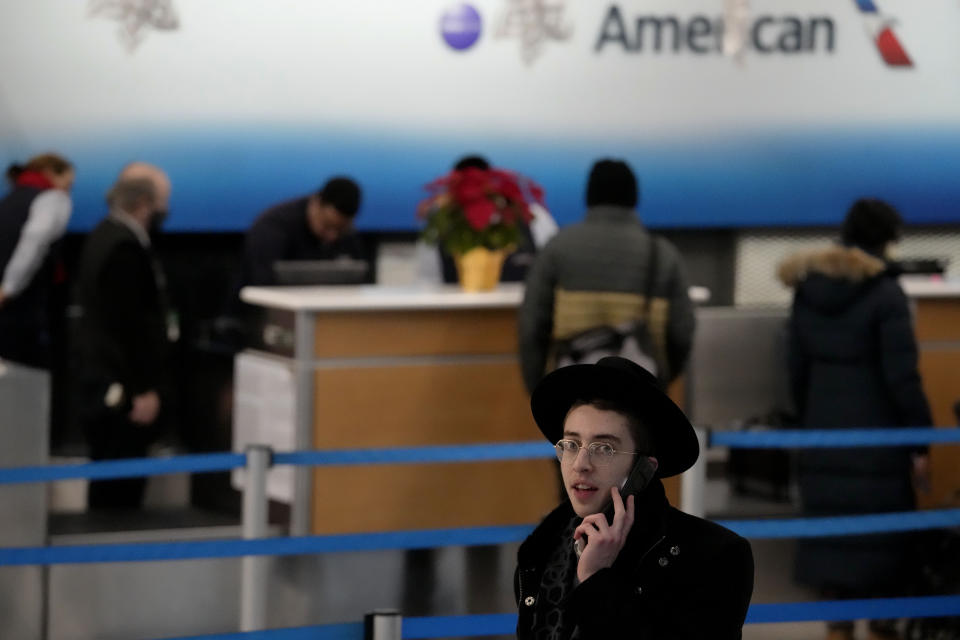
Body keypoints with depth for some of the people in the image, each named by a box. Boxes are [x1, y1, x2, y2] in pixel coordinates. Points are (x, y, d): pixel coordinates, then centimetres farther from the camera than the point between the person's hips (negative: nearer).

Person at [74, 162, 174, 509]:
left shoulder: (105, 236, 13)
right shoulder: (127, 249, -20)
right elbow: (129, 325, -22)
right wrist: (144, 390, -20)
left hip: (103, 380, 11)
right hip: (123, 385, -11)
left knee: (108, 482, 14)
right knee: (122, 486, -7)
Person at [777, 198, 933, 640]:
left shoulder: (807, 290, 7)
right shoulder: (885, 293, -12)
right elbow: (902, 375, -15)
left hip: (823, 438, 6)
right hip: (877, 438, -5)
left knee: (830, 535, 9)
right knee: (882, 538, 4)